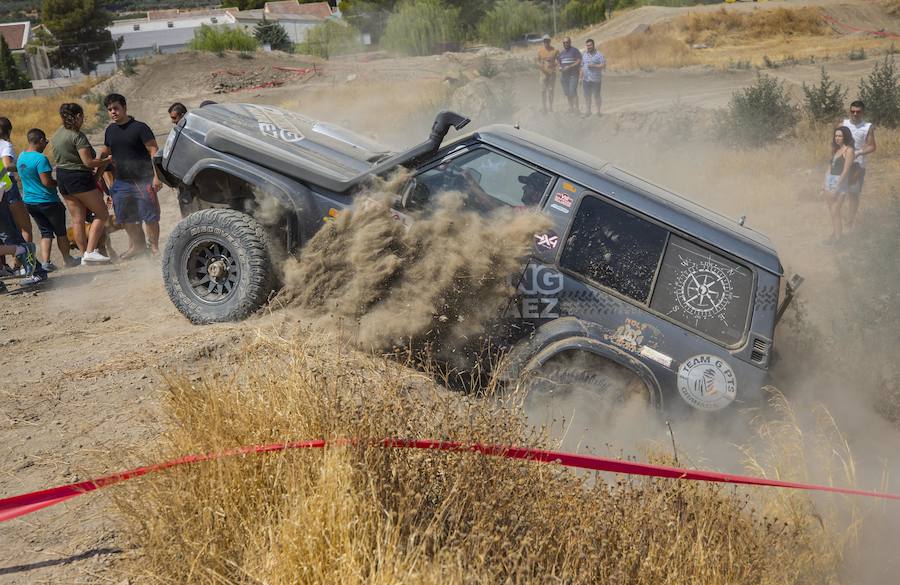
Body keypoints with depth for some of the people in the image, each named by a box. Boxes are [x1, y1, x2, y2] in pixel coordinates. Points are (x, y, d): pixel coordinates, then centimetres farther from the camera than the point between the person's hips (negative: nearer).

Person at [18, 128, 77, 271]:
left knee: (46, 232, 12)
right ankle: (67, 259, 21)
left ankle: (45, 261, 0)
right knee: (60, 231, 10)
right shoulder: (40, 158, -20)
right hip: (47, 201, -7)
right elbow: (47, 182, -23)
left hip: (29, 201, 7)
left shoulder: (21, 157, 6)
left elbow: (22, 178, 16)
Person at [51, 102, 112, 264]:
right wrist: (106, 161, -4)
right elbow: (88, 162, -19)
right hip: (79, 178, -9)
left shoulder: (56, 135, 13)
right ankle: (91, 251, -9)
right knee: (102, 214, -1)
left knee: (77, 219, 9)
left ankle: (84, 254, 11)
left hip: (62, 178, 9)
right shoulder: (77, 136, -14)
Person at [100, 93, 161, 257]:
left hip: (143, 180, -6)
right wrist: (109, 180, 17)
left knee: (150, 216, -4)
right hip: (121, 182, 6)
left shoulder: (139, 127, -8)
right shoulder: (110, 130, 11)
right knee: (127, 218, 10)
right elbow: (105, 154, 23)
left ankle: (154, 246, 7)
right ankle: (137, 245, 24)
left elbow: (154, 151, -12)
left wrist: (156, 176, -20)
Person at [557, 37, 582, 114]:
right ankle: (571, 107, 17)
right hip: (564, 75, 6)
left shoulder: (575, 51, -4)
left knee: (573, 92, -14)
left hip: (573, 75, -6)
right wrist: (559, 67, -1)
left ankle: (576, 108, -11)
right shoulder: (561, 53, 15)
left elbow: (579, 62, -10)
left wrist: (569, 67, -18)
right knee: (567, 93, 7)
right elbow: (559, 62, 23)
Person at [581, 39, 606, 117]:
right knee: (587, 95, 7)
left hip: (596, 80, -4)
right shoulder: (584, 55, 12)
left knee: (596, 95, 1)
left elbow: (604, 65, -9)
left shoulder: (599, 55, -4)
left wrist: (594, 65, -17)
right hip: (586, 79, 4)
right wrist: (581, 77, 12)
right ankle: (588, 110, 17)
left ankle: (598, 111, 11)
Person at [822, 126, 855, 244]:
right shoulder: (836, 149, 14)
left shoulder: (848, 150, -10)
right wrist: (825, 183, 13)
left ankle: (837, 237, 5)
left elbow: (845, 171, -14)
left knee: (835, 211, -4)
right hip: (829, 181, 7)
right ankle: (834, 233, 21)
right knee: (831, 211, 12)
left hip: (840, 182, -7)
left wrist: (837, 188, -17)